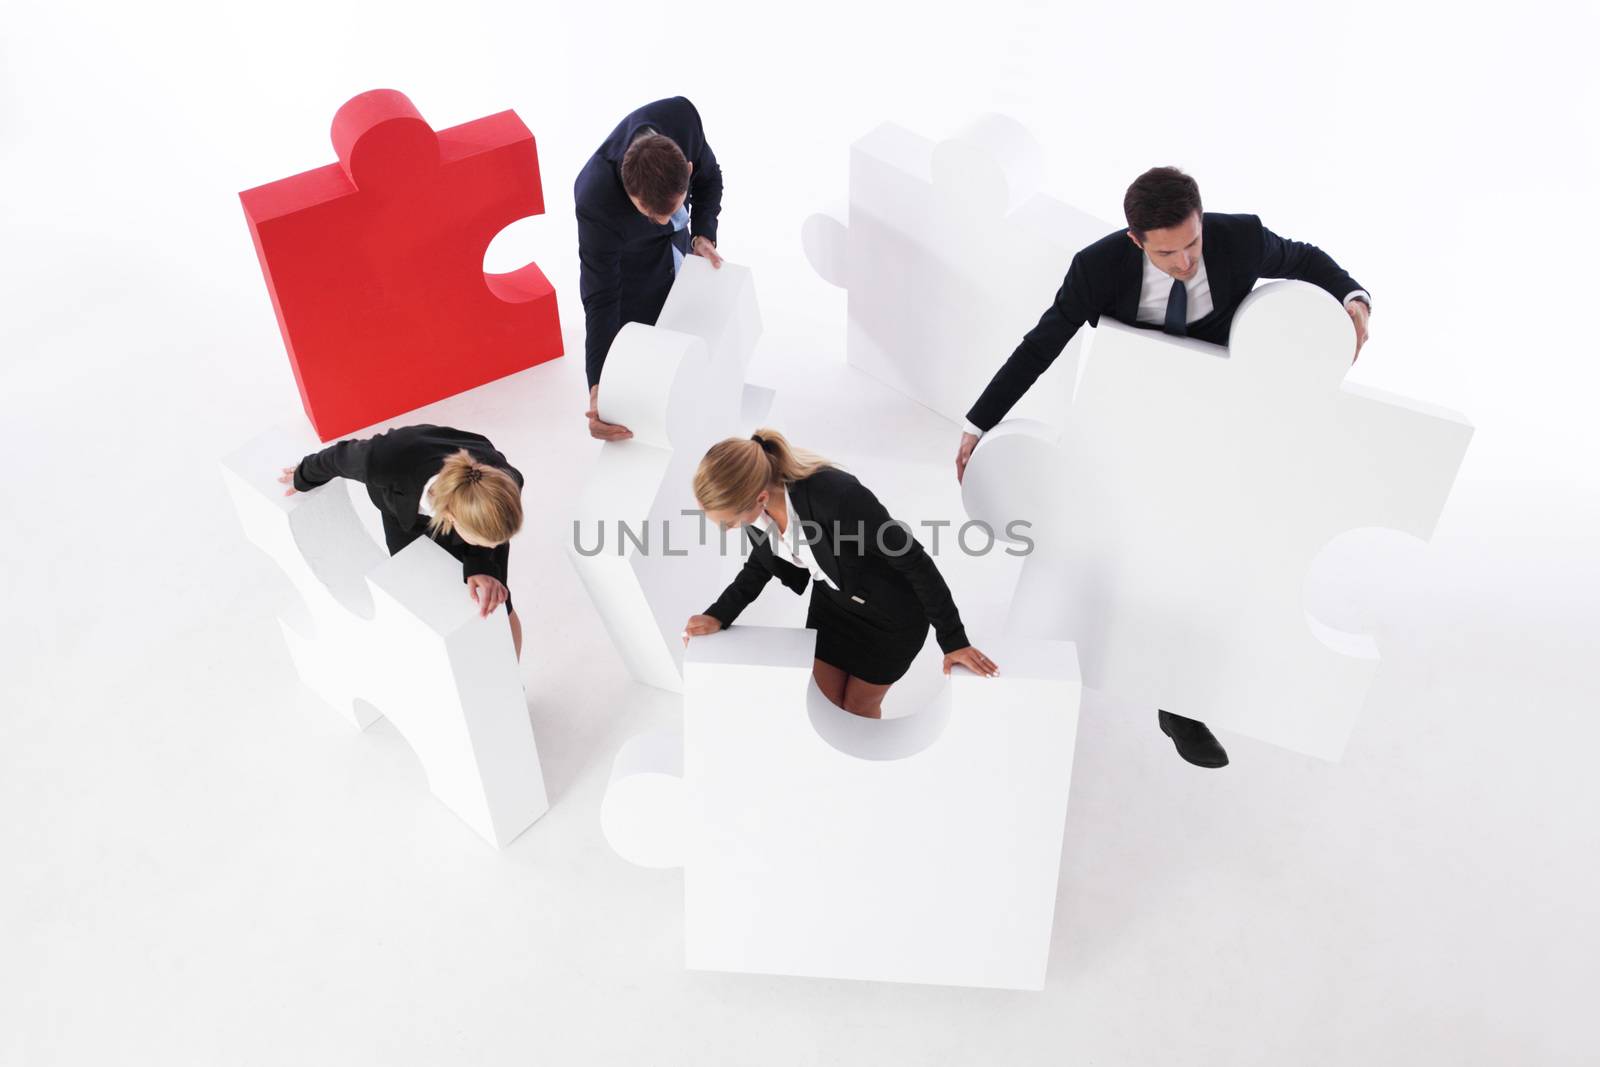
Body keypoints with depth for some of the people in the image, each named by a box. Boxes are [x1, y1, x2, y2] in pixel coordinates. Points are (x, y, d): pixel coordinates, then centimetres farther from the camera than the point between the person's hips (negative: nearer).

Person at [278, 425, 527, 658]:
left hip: (470, 511, 0)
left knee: (498, 610, 1)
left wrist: (482, 568, -41)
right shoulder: (384, 461, -45)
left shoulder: (502, 485, -43)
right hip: (405, 509, 0)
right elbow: (341, 455, -21)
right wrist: (302, 478, 1)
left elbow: (488, 532, -20)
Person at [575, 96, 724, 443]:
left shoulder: (682, 116, -36)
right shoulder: (596, 200, -45)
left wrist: (703, 234, -26)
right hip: (627, 257, -5)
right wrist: (598, 385, -39)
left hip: (676, 245, 5)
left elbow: (709, 177, -12)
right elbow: (601, 297, -35)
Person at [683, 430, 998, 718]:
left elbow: (913, 561, -30)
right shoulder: (754, 502, -22)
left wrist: (953, 639, -22)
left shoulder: (835, 494, -42)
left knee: (859, 708, 13)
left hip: (891, 614, -5)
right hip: (831, 600, 5)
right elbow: (762, 564, 1)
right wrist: (718, 616, -14)